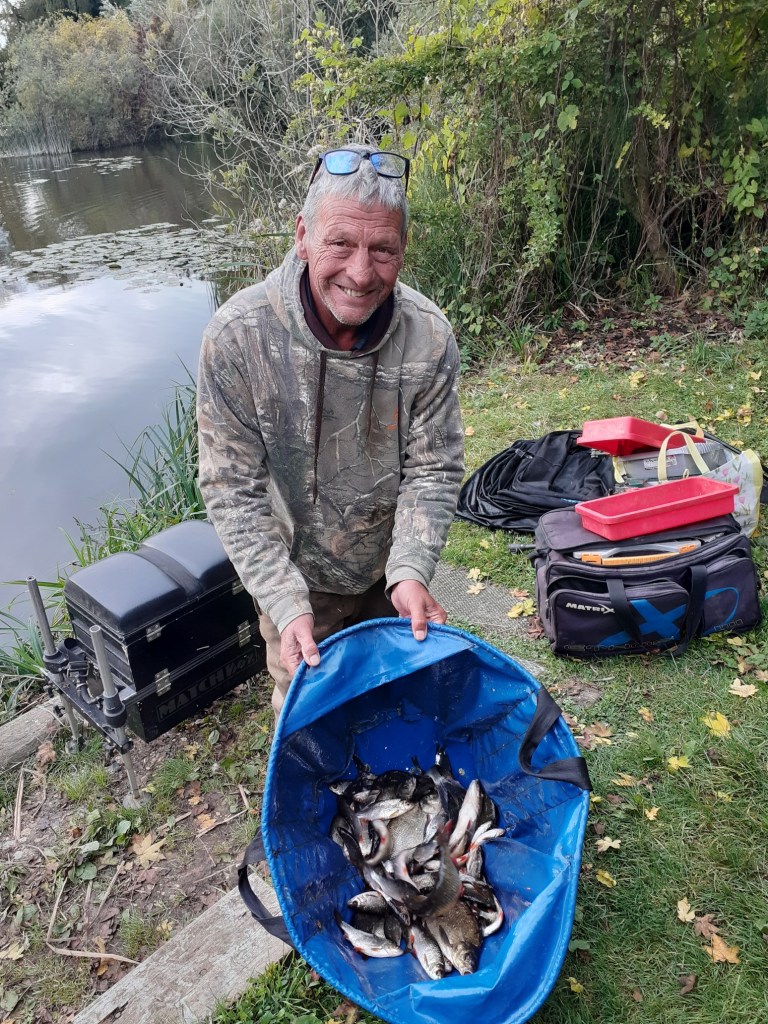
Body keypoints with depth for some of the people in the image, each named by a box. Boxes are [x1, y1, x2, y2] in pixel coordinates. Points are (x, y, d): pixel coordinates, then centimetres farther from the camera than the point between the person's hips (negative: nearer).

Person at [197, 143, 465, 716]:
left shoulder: (429, 336, -22)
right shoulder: (238, 335, -27)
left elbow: (432, 471, -15)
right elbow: (234, 492, -22)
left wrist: (410, 571, -29)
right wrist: (287, 605, -29)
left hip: (393, 570, 2)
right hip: (296, 574, -2)